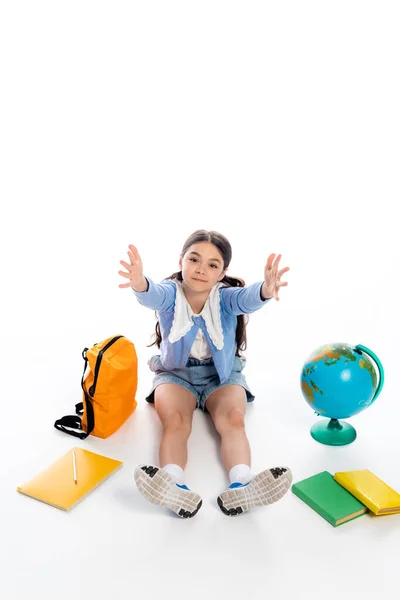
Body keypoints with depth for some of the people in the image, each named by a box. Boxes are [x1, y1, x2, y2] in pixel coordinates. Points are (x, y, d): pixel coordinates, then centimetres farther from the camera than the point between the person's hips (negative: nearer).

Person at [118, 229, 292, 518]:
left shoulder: (225, 297, -11)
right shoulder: (170, 292, -12)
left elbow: (247, 298, -34)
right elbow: (154, 295, -36)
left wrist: (265, 290, -60)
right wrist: (140, 284, -63)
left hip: (222, 373, 1)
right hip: (175, 372, 0)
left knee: (234, 418, -25)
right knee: (174, 420, -28)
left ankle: (241, 486, -40)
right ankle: (174, 487, -45)